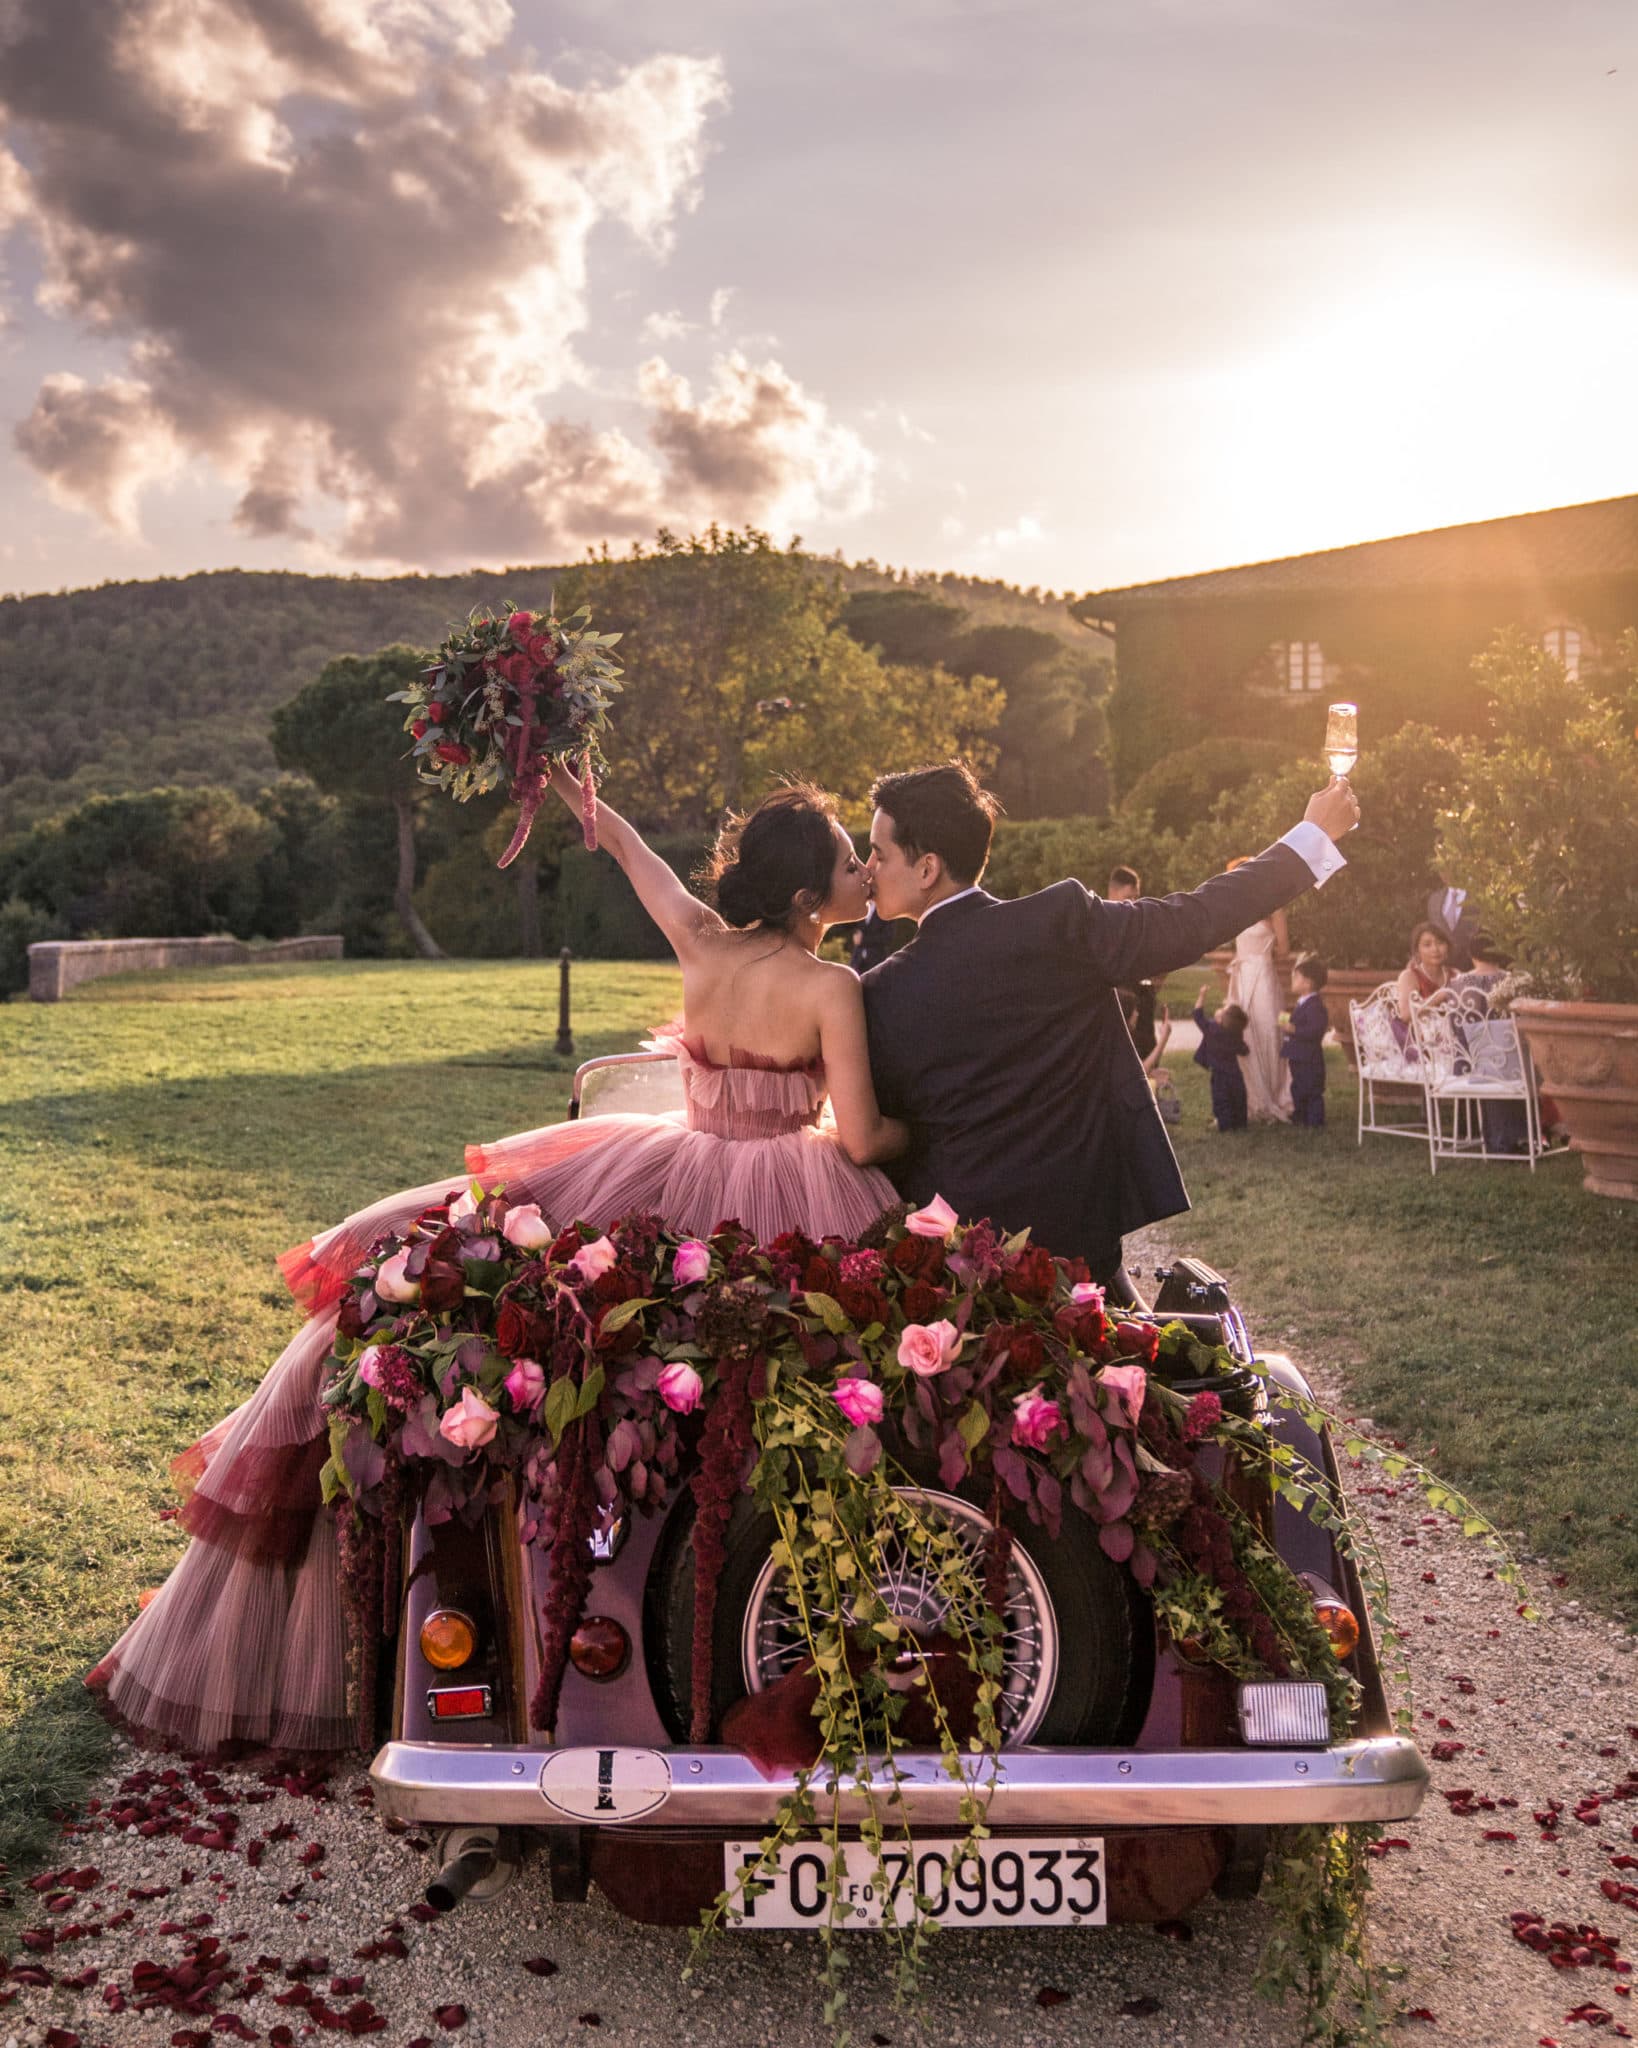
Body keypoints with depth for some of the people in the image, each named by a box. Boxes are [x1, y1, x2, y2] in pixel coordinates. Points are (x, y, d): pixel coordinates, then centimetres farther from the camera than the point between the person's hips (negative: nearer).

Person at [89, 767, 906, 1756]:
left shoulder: (702, 942, 1)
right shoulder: (833, 986, -12)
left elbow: (636, 854, 19)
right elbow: (860, 1142, -11)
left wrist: (574, 790, 36)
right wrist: (915, 1126, 11)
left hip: (665, 1190, 4)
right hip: (776, 1213, -4)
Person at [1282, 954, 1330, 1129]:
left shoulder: (1315, 1005, -20)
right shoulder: (1301, 1003, 12)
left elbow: (1315, 1030, -29)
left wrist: (1294, 1029, -29)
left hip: (1309, 1060, -10)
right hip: (1298, 1057, 10)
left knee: (1312, 1092, -1)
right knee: (1298, 1089, 20)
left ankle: (1315, 1121, 7)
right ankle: (1300, 1117, 33)